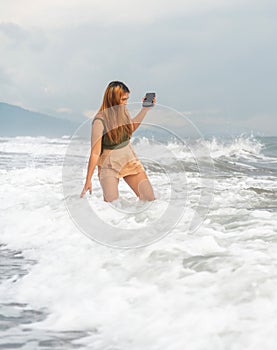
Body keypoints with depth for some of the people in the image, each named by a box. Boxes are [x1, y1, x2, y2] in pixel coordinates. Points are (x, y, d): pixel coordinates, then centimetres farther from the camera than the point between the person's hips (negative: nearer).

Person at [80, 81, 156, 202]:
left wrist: (145, 108, 14)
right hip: (109, 167, -6)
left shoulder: (123, 111, -1)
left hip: (129, 161, 6)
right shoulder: (100, 121, -21)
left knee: (149, 198, -8)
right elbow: (95, 153, -19)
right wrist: (88, 181, -18)